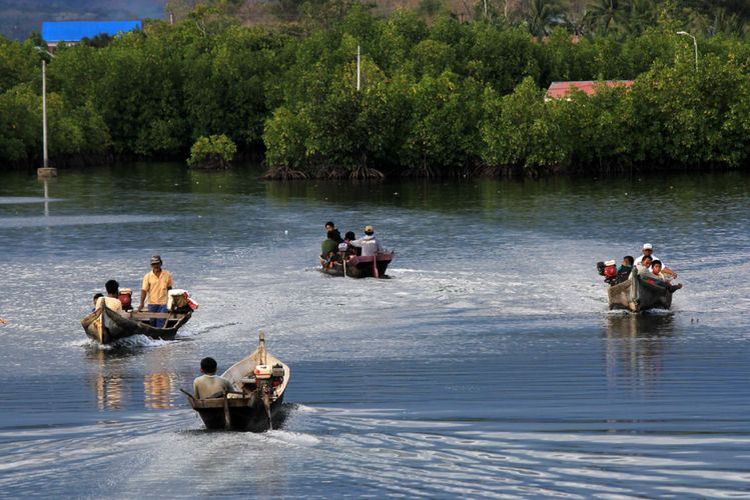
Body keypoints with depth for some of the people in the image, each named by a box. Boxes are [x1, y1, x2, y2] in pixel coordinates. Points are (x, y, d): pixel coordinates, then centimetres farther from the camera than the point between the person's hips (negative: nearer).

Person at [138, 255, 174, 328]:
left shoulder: (167, 275, 0)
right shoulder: (148, 276, -3)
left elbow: (169, 287, 11)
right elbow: (144, 290, -8)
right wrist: (142, 303, -16)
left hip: (163, 303, -1)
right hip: (152, 303, 1)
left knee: (161, 321, -10)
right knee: (153, 322, 11)